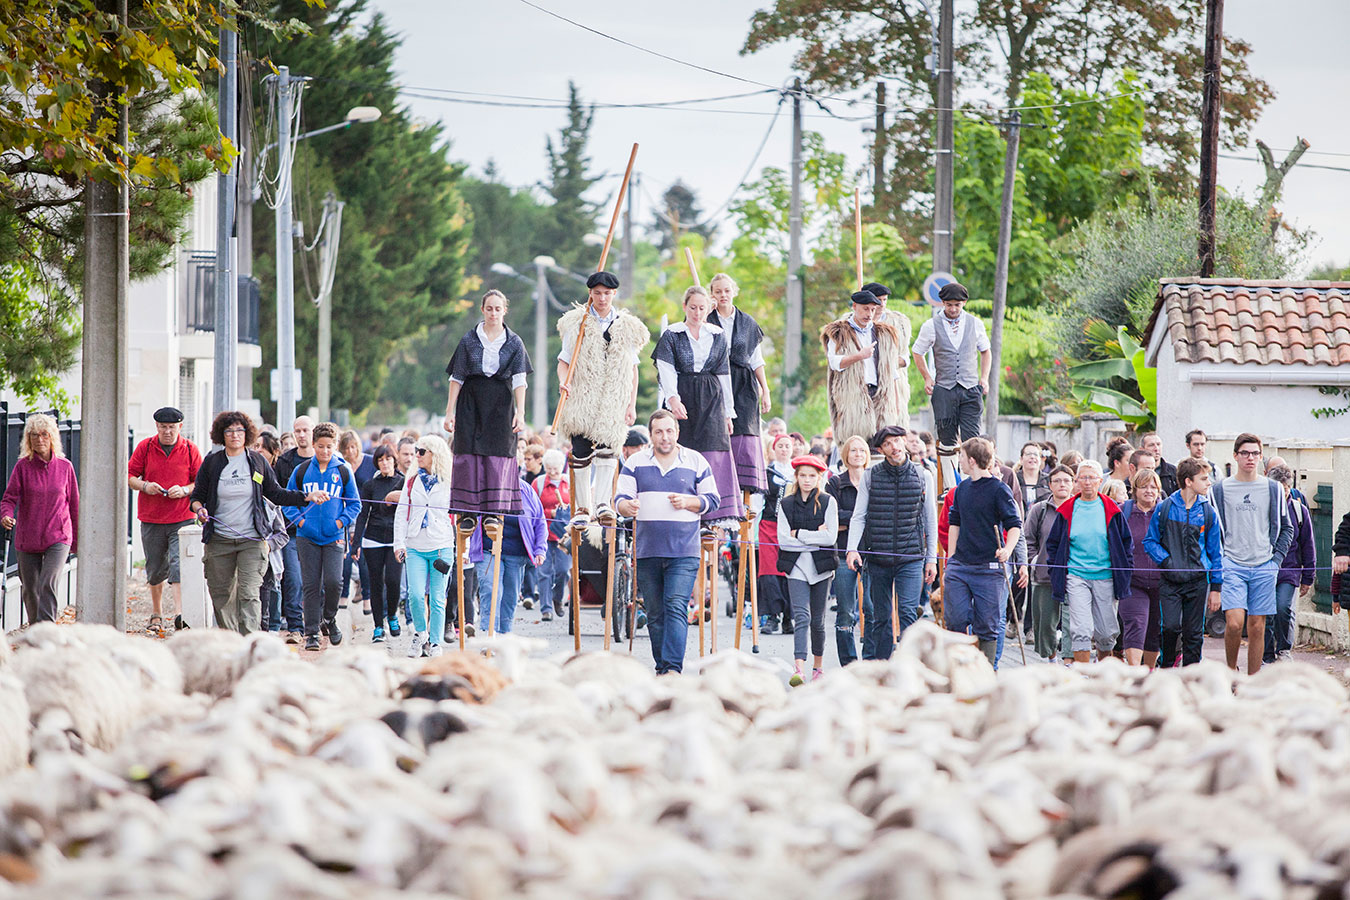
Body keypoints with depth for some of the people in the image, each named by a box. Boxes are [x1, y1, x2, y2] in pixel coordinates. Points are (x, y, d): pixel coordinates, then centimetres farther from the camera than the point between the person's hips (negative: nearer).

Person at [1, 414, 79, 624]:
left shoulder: (65, 467, 2)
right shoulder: (23, 466, 0)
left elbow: (74, 505, 10)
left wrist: (76, 541, 12)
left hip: (58, 539, -1)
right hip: (28, 540, 2)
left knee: (47, 585, -18)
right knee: (30, 590, 8)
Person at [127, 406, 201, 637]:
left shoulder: (190, 450, 2)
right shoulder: (145, 447, 4)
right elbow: (129, 476, 7)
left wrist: (185, 490, -15)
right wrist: (144, 486, -13)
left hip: (182, 518, -2)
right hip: (151, 519, 2)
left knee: (178, 565, -16)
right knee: (155, 570, 11)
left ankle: (179, 613, -23)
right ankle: (156, 616, 25)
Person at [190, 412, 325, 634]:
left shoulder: (257, 461, 5)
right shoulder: (212, 462, 4)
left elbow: (276, 494, 12)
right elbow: (197, 496, 10)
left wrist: (307, 496, 4)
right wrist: (199, 509, -13)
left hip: (252, 540, -1)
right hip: (219, 540, 1)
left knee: (248, 593, -12)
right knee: (221, 594, 6)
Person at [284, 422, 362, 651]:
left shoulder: (344, 471, 3)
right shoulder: (302, 471, 5)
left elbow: (354, 504, 9)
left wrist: (340, 522, -4)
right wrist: (300, 520, -4)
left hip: (334, 537, -1)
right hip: (307, 537, 1)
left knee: (333, 581, -13)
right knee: (311, 585, 0)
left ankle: (329, 619, 14)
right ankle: (311, 633, 5)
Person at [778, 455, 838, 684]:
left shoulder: (828, 502, 3)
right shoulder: (785, 504, 7)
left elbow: (831, 537, -7)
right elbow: (783, 540, -2)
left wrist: (799, 534, -7)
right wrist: (815, 539, -7)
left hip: (821, 567, 0)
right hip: (796, 568, 0)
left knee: (817, 620, 7)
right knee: (801, 617, -15)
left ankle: (818, 666, 24)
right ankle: (798, 670, -26)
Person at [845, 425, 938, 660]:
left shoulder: (923, 476, 5)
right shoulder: (870, 476, 4)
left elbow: (931, 520, 10)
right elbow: (858, 516, 5)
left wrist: (932, 558, 7)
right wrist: (853, 549, -9)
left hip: (911, 558, -1)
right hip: (878, 559, 1)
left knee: (908, 612, -14)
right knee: (880, 617, 8)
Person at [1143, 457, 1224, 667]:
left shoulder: (1208, 512, 4)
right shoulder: (1164, 508, -1)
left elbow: (1215, 552, 9)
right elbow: (1150, 541, 7)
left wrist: (1216, 588, 7)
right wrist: (1166, 562, -10)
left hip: (1197, 581, 2)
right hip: (1169, 580, -2)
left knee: (1194, 633, 3)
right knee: (1171, 626, -14)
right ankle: (1166, 666, 9)